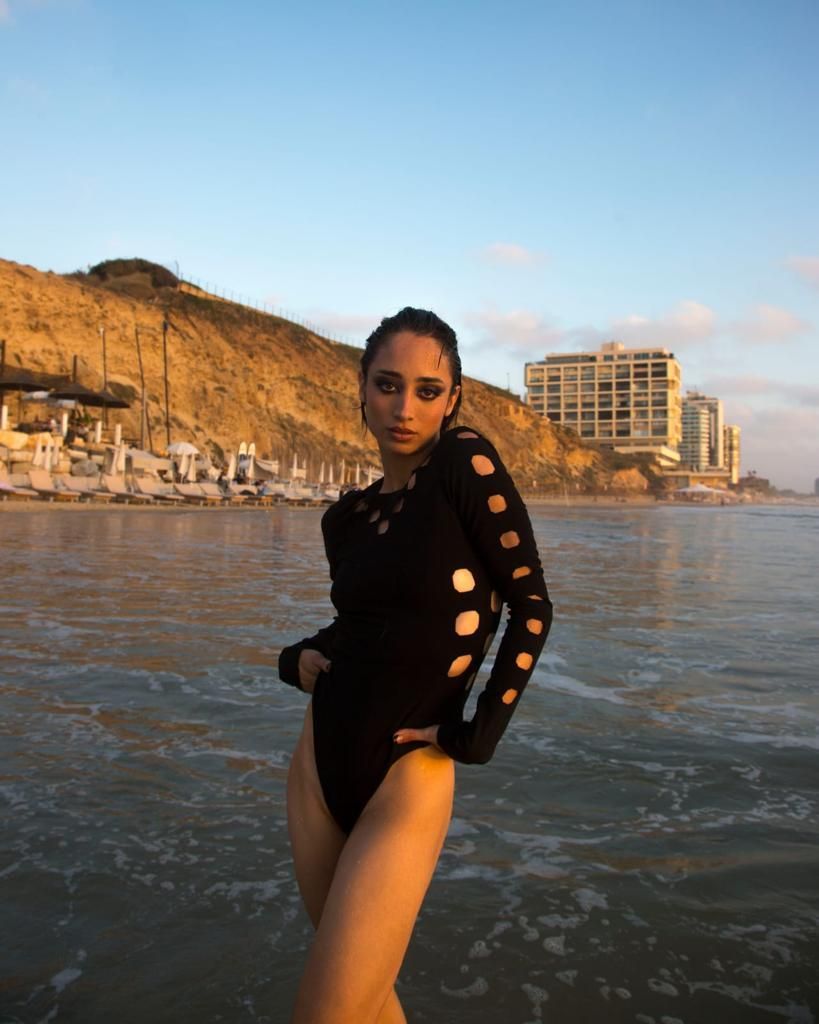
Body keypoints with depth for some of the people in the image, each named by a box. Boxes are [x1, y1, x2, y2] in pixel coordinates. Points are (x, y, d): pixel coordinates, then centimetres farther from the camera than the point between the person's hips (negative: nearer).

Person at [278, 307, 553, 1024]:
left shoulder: (467, 463, -10)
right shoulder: (347, 515, 6)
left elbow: (530, 604, -10)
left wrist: (478, 734, -12)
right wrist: (300, 657, 2)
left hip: (409, 776, -5)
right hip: (320, 765, 6)